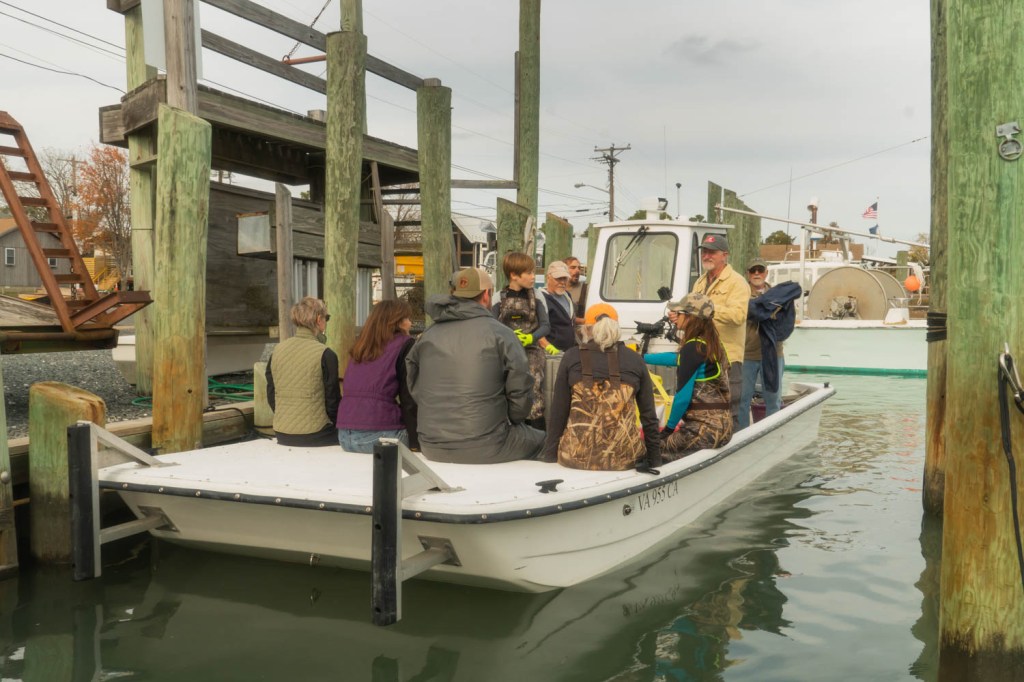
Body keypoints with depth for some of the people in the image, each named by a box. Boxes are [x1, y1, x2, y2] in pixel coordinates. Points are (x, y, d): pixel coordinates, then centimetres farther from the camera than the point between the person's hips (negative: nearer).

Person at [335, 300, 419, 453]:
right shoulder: (404, 344, 0)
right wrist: (415, 442, -8)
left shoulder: (360, 345, 19)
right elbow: (409, 398, -7)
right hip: (381, 434, -7)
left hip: (344, 434, 7)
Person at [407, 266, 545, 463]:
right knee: (541, 439, 22)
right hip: (484, 449, -5)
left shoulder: (427, 336, 4)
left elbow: (414, 389, 8)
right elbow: (520, 393, -8)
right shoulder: (500, 334, -9)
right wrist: (512, 421, 12)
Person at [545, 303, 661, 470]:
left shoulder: (572, 357, 2)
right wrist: (655, 461, 14)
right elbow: (649, 416, 7)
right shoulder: (634, 360, 6)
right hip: (624, 459, 1)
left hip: (576, 457, -1)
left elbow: (557, 413, 1)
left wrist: (550, 457, 8)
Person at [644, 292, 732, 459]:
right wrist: (643, 357, 36)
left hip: (706, 428, -9)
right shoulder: (712, 344, 11)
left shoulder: (693, 348, -14)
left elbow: (683, 396, -15)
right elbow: (677, 359, 28)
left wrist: (669, 427, -2)